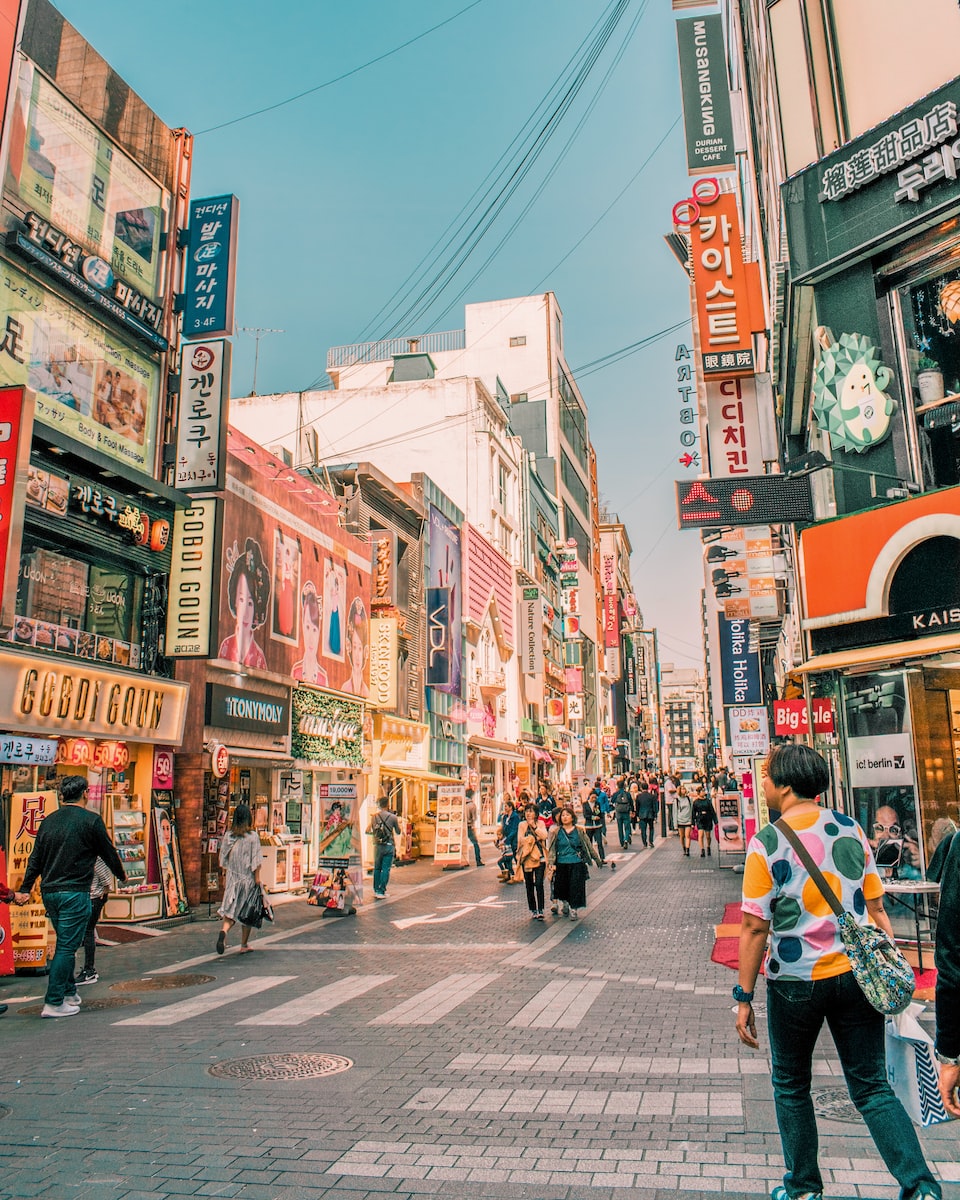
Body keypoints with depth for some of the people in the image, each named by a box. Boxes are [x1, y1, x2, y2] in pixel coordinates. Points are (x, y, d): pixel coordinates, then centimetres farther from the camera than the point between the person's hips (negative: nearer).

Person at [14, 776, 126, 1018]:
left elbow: (35, 859, 12)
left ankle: (69, 993, 28)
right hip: (74, 893, -7)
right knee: (67, 947, -1)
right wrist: (122, 876, 16)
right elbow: (108, 852, 1)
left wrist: (25, 889, 19)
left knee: (66, 943, 19)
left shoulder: (48, 821, 8)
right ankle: (53, 1003, -1)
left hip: (49, 892, 7)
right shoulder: (91, 820, -9)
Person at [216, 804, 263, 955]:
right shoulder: (253, 835, -10)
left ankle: (224, 931, -24)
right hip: (248, 877, -3)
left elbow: (224, 858, 7)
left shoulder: (228, 835, 1)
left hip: (232, 876, 3)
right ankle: (244, 945, 15)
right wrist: (257, 877, -6)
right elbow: (256, 859, -11)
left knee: (230, 908, 5)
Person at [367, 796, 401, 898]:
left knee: (377, 868, 15)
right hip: (389, 846, -3)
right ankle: (381, 892, -1)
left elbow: (370, 831, 11)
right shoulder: (392, 817, -6)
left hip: (377, 845, 3)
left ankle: (376, 891, 18)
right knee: (385, 870, 1)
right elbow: (398, 832, 5)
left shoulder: (374, 816, 1)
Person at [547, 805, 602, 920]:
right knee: (562, 888, 9)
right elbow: (551, 849, 1)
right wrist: (551, 863, -8)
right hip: (561, 864, 1)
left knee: (576, 888, -3)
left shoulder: (579, 831, 0)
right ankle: (565, 904, 36)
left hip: (577, 864, -1)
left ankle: (574, 909, 11)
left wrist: (597, 859, 12)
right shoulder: (556, 832, 0)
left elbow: (588, 846, 8)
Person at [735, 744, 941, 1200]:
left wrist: (744, 997, -6)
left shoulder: (766, 843, -13)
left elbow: (754, 927, -13)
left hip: (795, 981, -3)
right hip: (855, 974, 3)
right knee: (872, 1088, 14)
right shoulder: (851, 829, 0)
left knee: (791, 1088, 17)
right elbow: (876, 909, 4)